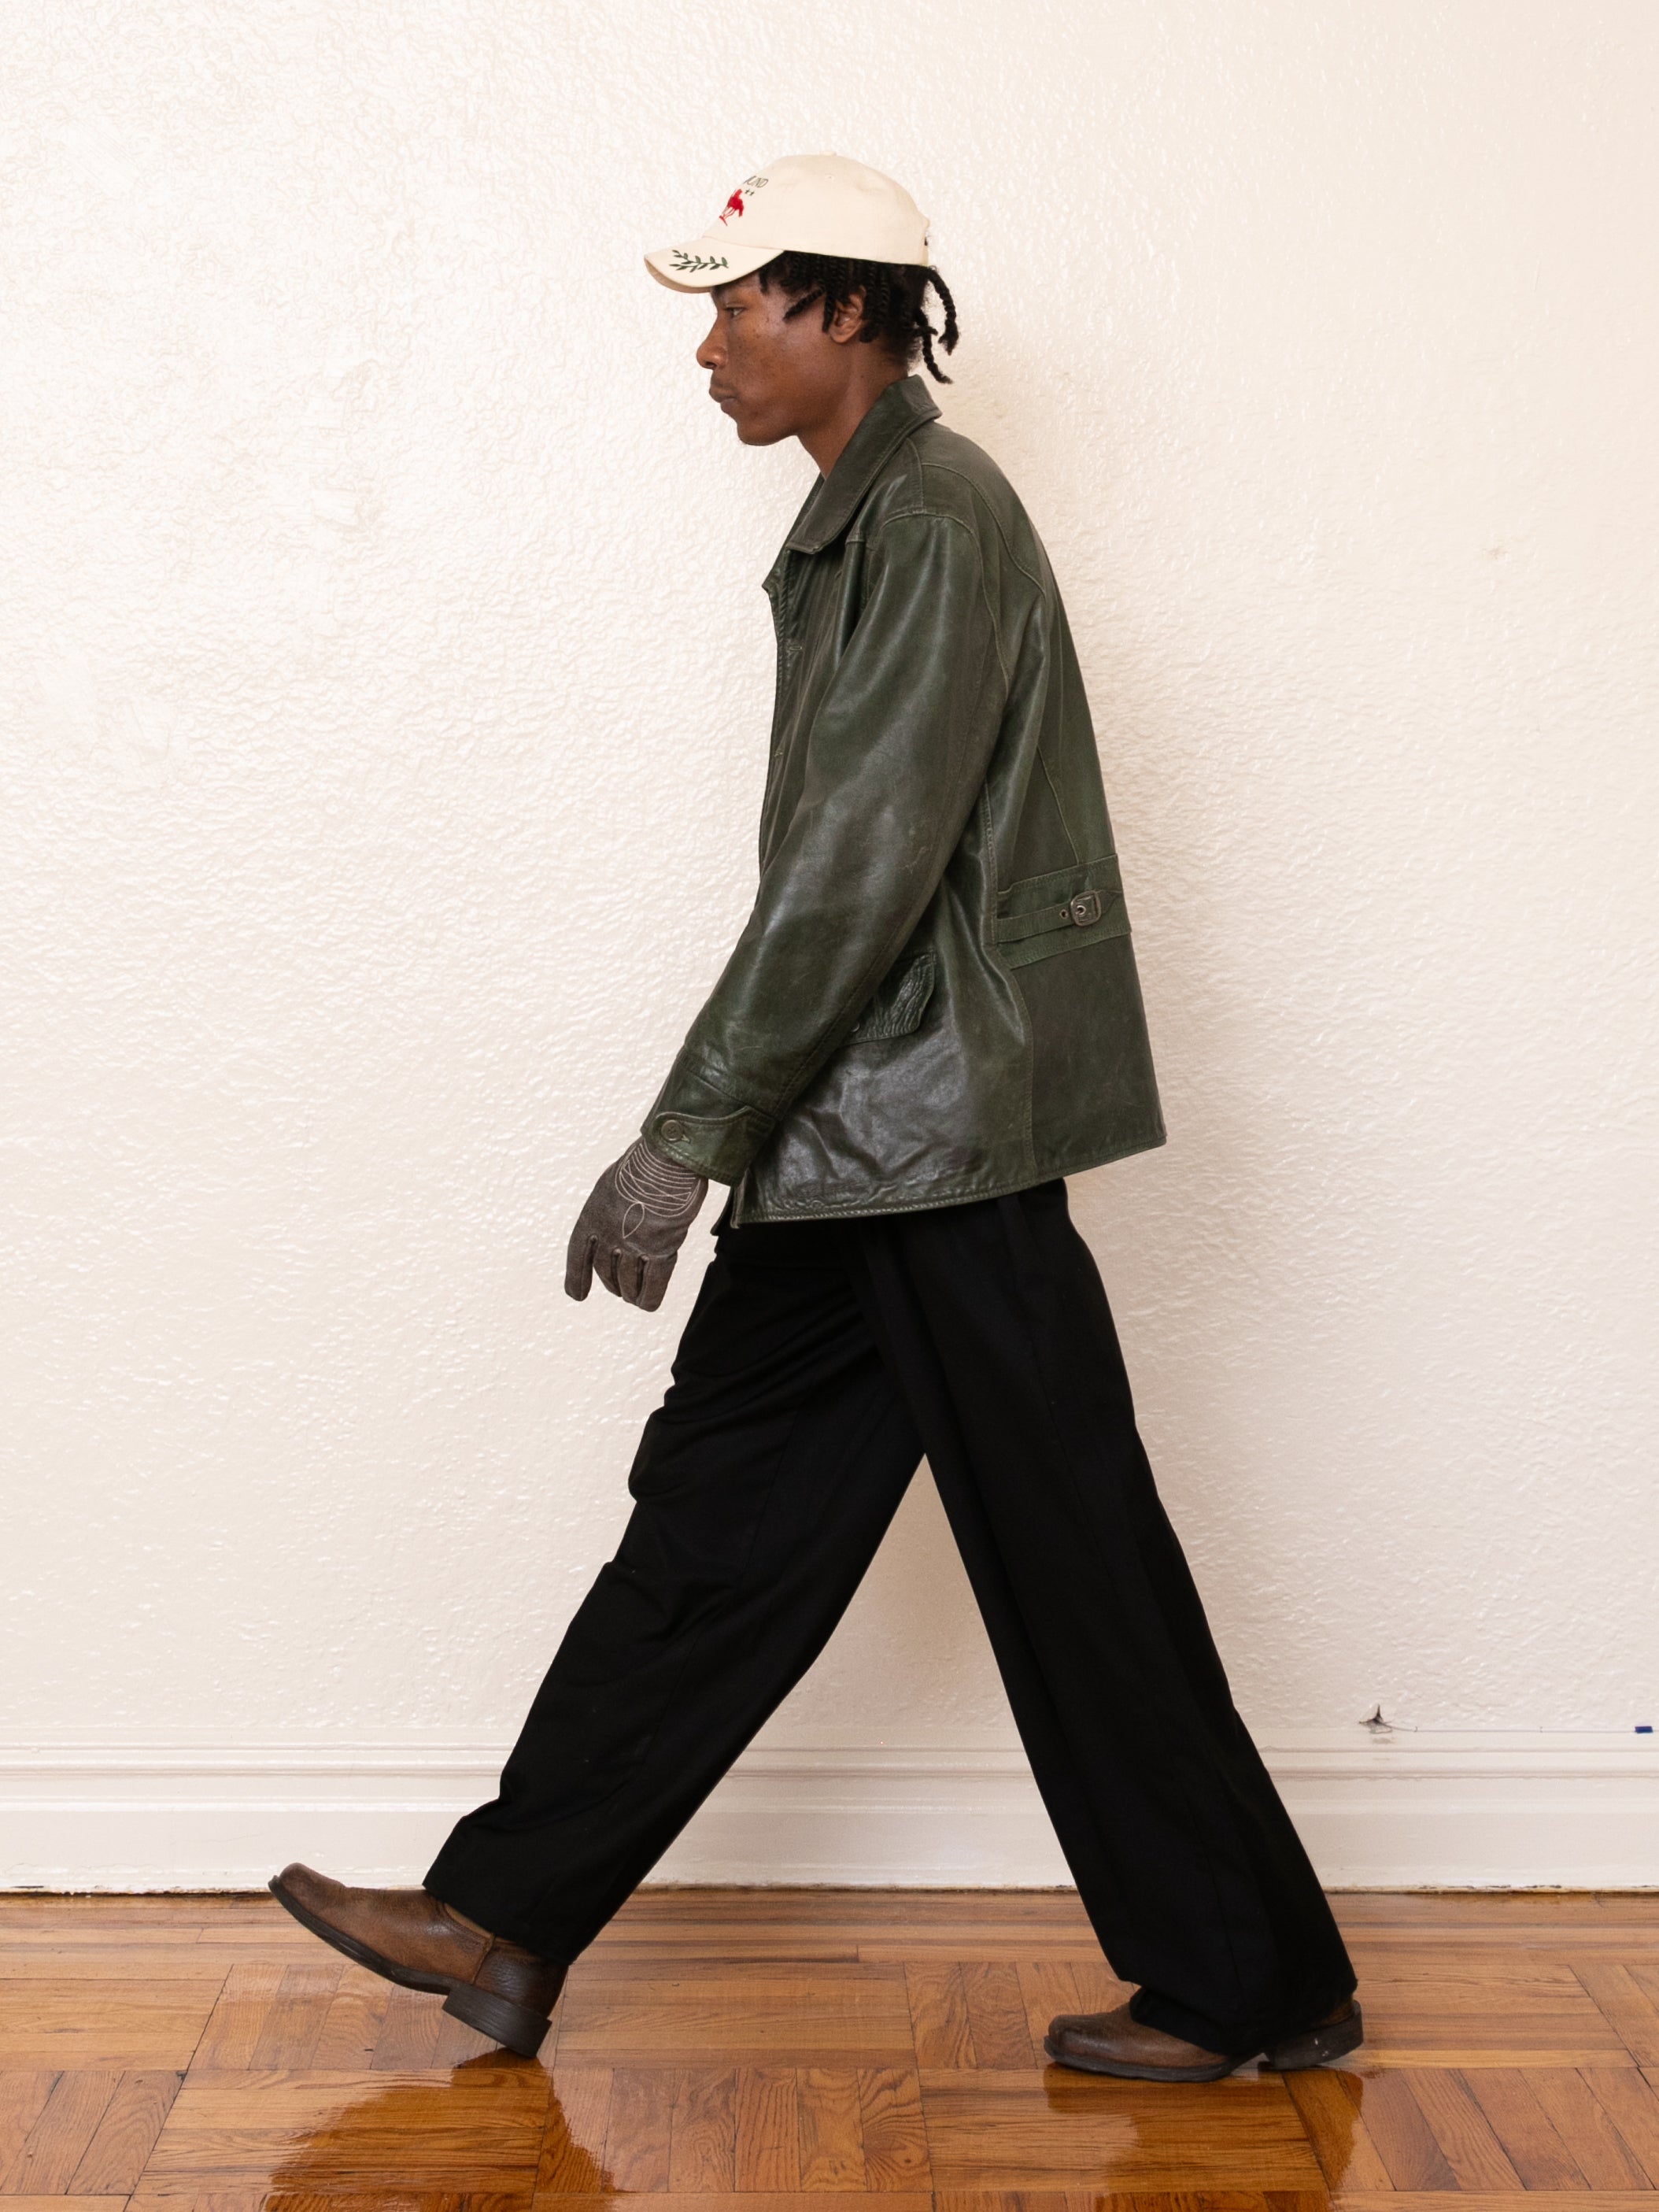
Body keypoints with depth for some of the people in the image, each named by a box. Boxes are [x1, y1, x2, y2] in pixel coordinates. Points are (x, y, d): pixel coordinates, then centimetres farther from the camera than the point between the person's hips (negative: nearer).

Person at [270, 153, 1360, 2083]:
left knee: (1065, 1557, 0)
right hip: (864, 1136, 10)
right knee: (719, 1508, 11)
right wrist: (726, 1132, 20)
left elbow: (862, 868, -21)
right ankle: (506, 1923, 21)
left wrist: (685, 1140, -20)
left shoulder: (936, 520, -13)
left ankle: (1249, 1981, 17)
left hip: (943, 1129, -10)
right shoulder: (861, 520, 17)